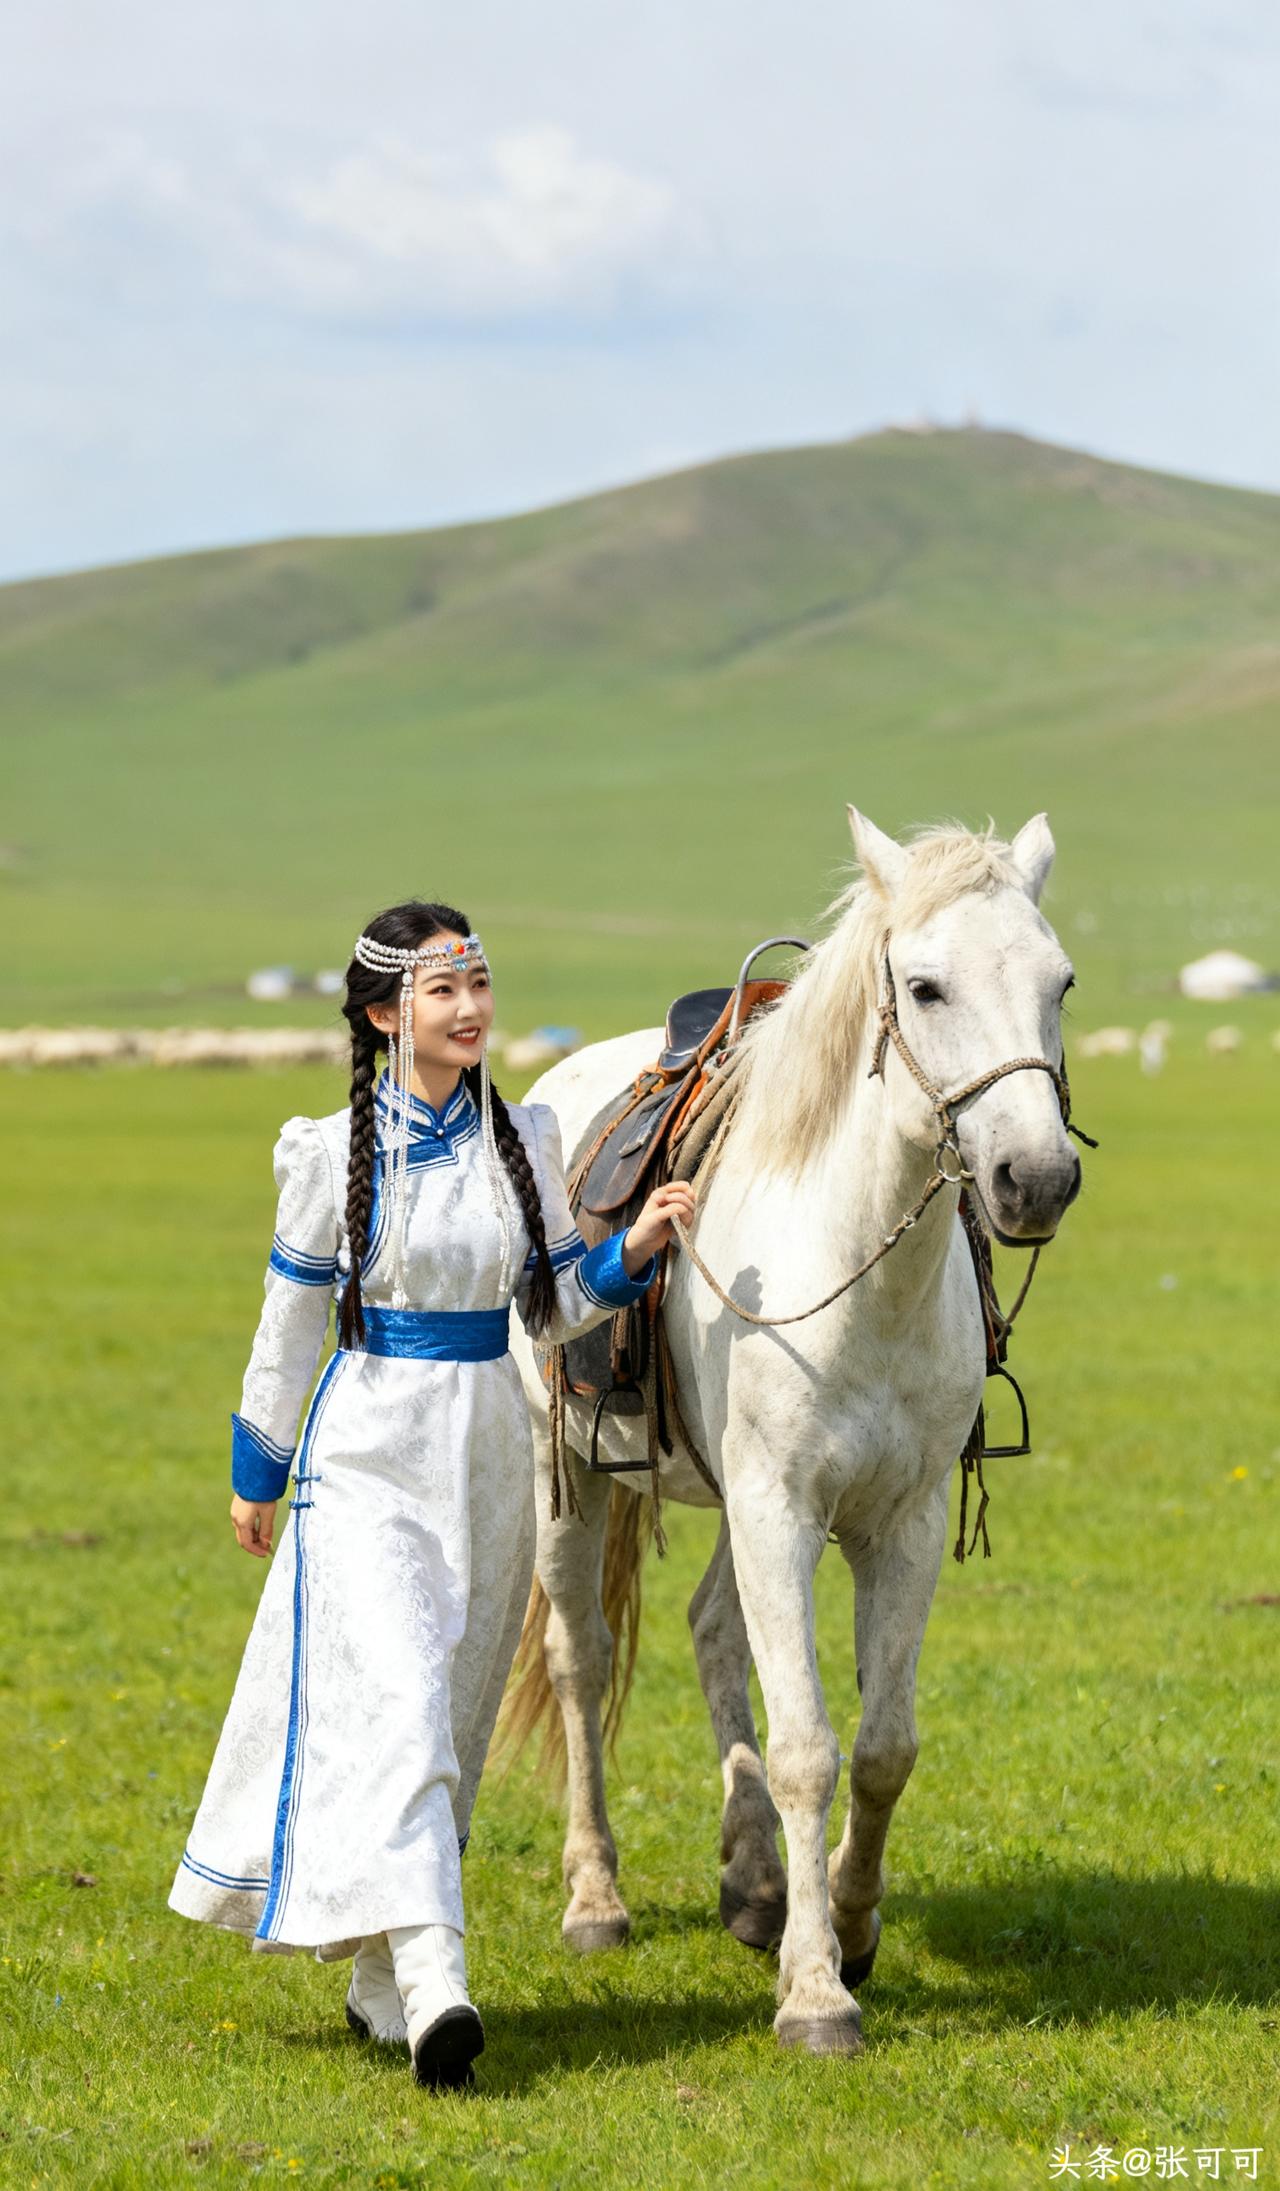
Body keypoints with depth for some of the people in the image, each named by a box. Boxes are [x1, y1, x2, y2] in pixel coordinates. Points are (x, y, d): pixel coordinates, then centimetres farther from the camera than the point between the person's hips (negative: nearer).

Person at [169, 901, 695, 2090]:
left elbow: (558, 1304, 11)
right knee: (395, 1698, -18)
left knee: (453, 1714, 9)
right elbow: (289, 1320, 2)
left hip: (489, 1447, 5)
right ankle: (432, 1980, -29)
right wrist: (256, 1471, 8)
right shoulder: (334, 1151, -6)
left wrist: (637, 1246, -8)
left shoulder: (526, 1138, 5)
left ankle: (379, 1976, 21)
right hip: (368, 1446, -5)